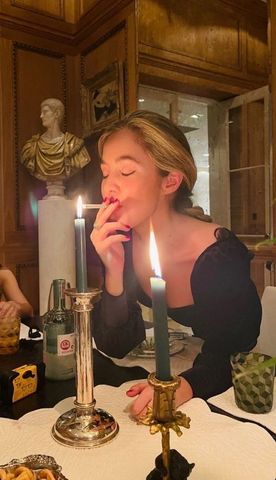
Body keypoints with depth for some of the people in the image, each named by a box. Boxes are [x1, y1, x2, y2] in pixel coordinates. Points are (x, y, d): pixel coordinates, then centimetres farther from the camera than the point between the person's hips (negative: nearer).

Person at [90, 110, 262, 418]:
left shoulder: (220, 253, -24)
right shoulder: (118, 241, -12)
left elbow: (235, 357, -15)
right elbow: (114, 347, -11)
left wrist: (187, 385, -34)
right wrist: (115, 271, -27)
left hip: (212, 401, -2)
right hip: (152, 379, 3)